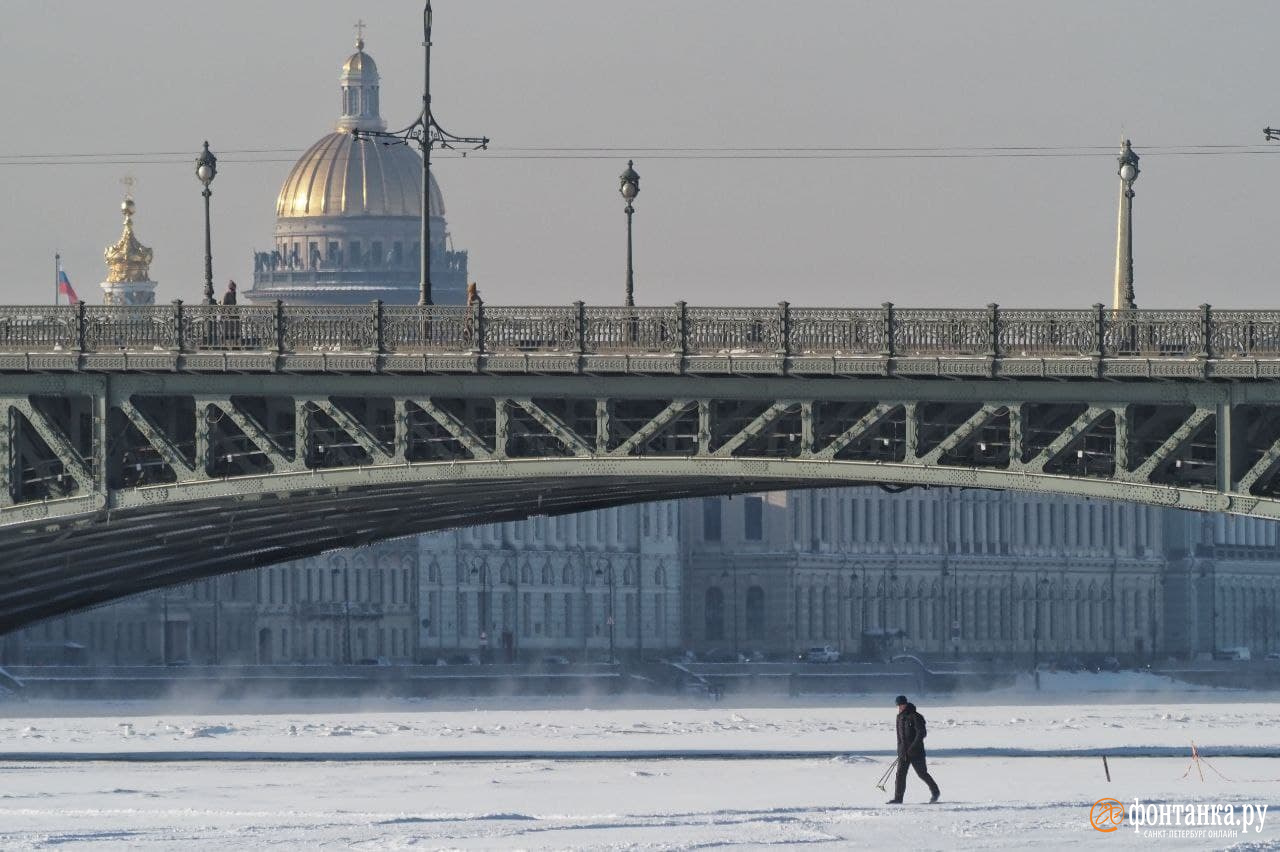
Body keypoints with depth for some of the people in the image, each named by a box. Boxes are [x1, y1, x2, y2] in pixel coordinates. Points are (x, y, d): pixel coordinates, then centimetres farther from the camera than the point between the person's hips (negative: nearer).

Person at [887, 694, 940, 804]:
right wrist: (900, 749, 20)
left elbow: (922, 733, -17)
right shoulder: (900, 717, 10)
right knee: (900, 773, -4)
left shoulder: (915, 717, -13)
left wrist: (913, 746, -23)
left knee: (922, 773, 4)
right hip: (903, 751, 6)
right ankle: (898, 798, -5)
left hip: (916, 751, -6)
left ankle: (935, 791, 24)